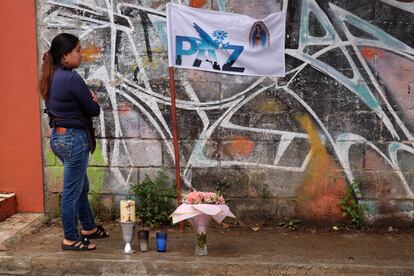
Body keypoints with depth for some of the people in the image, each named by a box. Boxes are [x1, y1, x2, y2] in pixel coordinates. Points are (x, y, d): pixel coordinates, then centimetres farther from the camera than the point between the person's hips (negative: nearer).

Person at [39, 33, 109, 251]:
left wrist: (87, 99, 0)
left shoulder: (52, 77, 8)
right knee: (72, 191, 1)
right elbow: (94, 110, -14)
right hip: (73, 139, -10)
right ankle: (70, 239, 12)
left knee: (81, 186, 22)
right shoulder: (71, 79, -20)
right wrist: (93, 100, 8)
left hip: (58, 136, 10)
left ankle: (89, 228, 35)